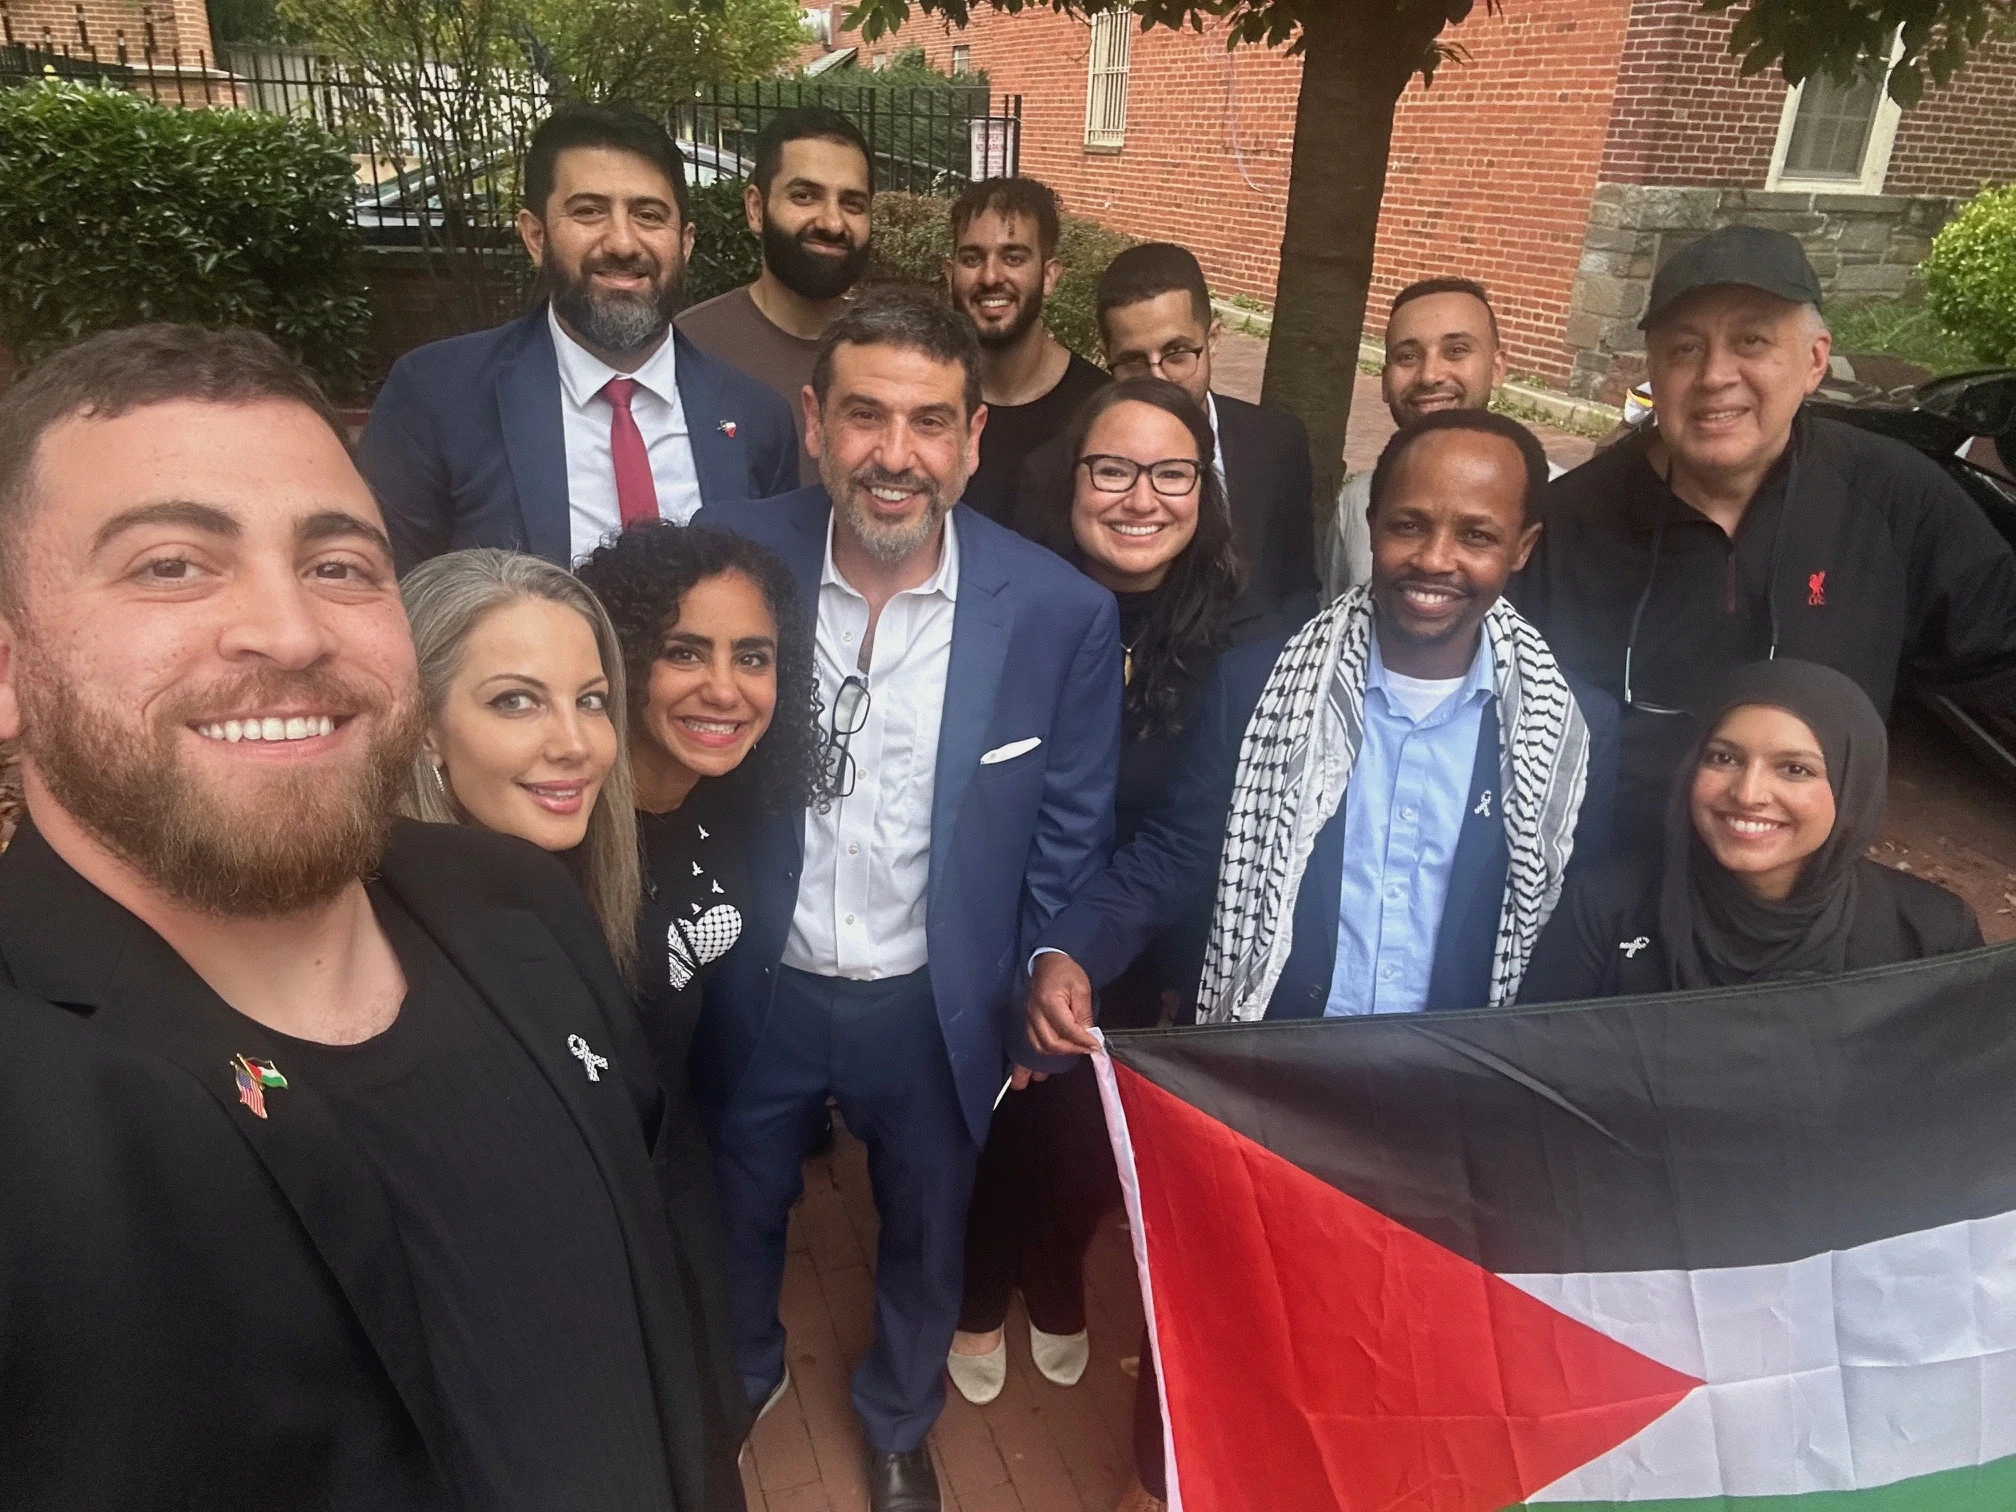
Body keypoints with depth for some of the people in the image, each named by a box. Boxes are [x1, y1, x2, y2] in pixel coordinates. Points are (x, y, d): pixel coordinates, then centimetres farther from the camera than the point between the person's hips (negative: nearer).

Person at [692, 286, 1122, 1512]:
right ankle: (739, 1377, 60)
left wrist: (1041, 1012, -2)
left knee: (927, 1239, 24)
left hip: (937, 1006, 0)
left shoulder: (1062, 612, -18)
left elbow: (1070, 845, -7)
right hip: (756, 991, 1)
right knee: (736, 1218, 26)